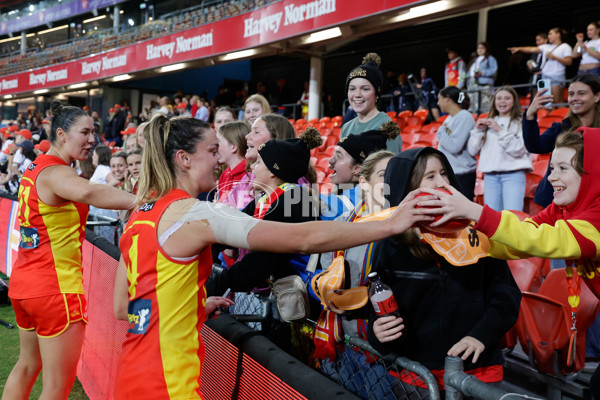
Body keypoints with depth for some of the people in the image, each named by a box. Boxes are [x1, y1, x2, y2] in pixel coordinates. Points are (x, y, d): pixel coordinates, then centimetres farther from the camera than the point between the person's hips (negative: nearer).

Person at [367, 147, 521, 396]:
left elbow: (505, 290, 1)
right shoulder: (389, 248, -4)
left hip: (480, 368, 0)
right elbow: (376, 312, 3)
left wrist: (483, 334, -12)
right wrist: (377, 333, -17)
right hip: (417, 372, 0)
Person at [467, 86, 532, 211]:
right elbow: (472, 151, 13)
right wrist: (477, 130, 1)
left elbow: (518, 150, -11)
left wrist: (500, 130, -11)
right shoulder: (488, 123, 16)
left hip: (513, 174, -4)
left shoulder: (520, 123, 2)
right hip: (490, 175, 5)